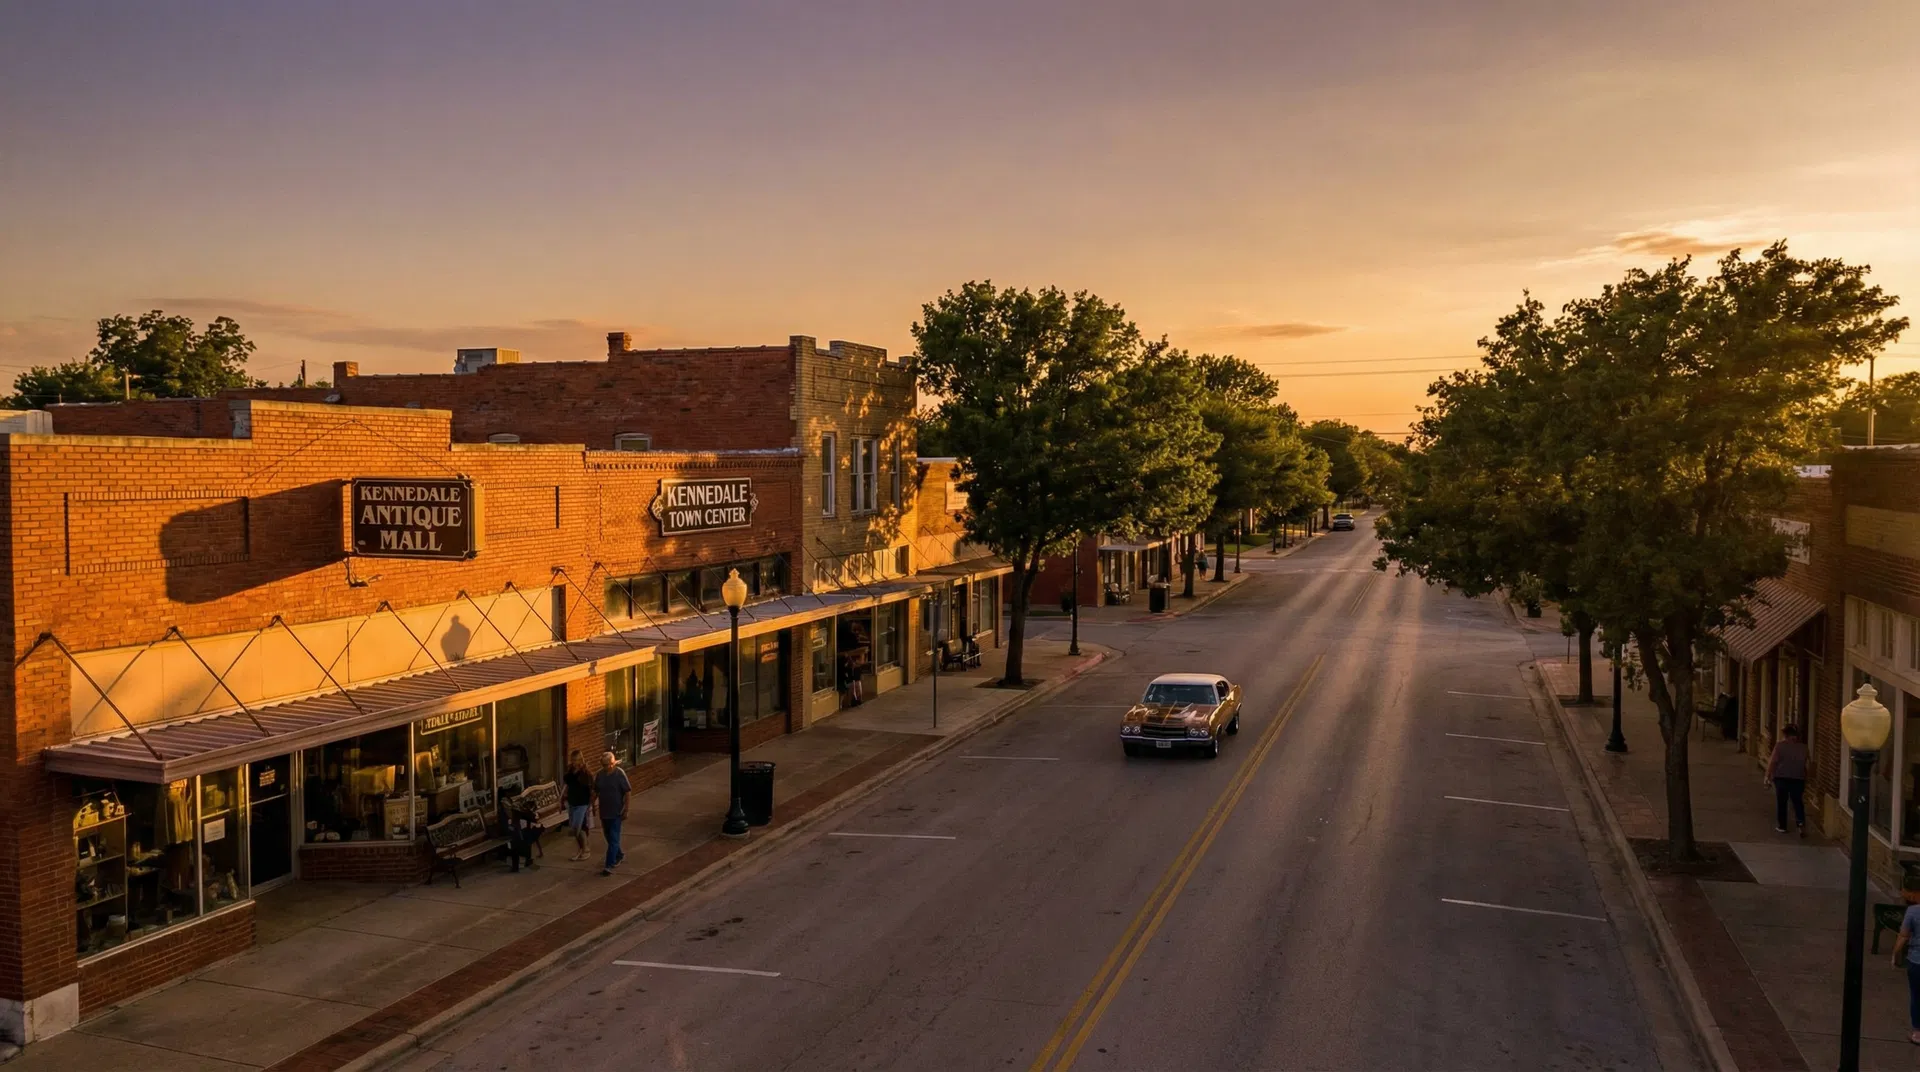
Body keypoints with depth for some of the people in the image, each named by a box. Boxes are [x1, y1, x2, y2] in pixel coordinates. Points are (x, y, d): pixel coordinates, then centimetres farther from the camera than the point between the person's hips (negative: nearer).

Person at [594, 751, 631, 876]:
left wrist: (625, 809, -13)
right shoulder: (599, 775, 2)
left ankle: (609, 865, -10)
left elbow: (628, 792, -12)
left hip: (616, 812, -6)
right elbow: (595, 791, 14)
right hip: (604, 811, 6)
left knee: (613, 839, -8)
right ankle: (619, 854, 41)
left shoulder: (619, 774, -13)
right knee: (608, 836, 19)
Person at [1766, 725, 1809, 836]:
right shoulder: (1803, 747, 5)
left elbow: (1772, 762, -10)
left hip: (1781, 777, -3)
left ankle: (1782, 826, 13)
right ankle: (1801, 822, -12)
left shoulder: (1780, 746, -7)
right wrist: (1805, 779, 17)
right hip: (1798, 778, 3)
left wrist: (1768, 776, -3)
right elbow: (1805, 764, 8)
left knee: (1781, 802, 8)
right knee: (1798, 802, 8)